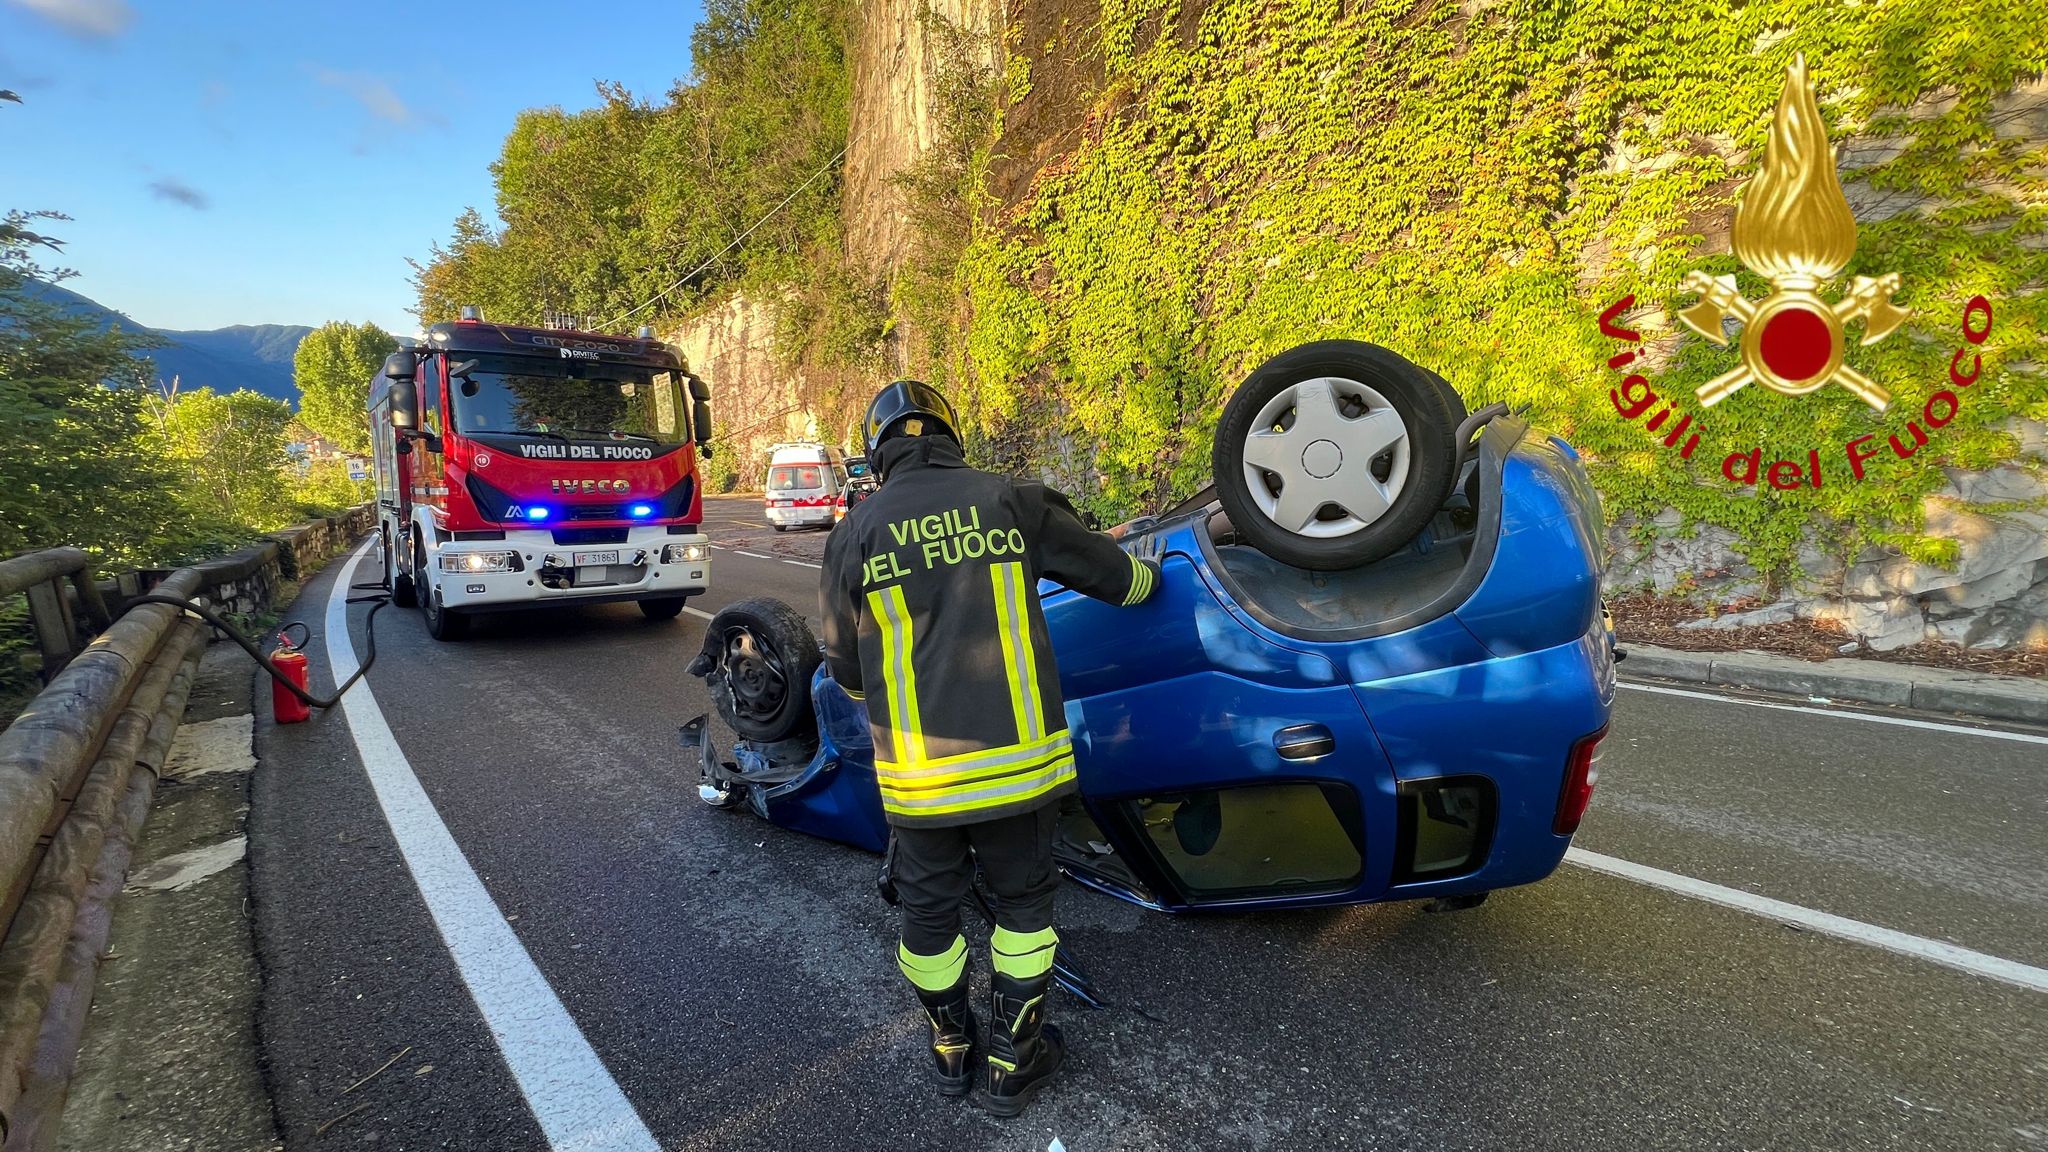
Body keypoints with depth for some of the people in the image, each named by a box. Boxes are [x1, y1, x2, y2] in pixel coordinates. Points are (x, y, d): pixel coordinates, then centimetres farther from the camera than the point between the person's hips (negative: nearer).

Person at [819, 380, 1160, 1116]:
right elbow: (1111, 573, 9)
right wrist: (1151, 576, 33)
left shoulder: (856, 532, -1)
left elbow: (845, 667, 7)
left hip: (918, 772, 1)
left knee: (928, 907, 21)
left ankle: (951, 1047, 41)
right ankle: (1012, 1062, 33)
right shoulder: (1011, 503, -2)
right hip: (1016, 757, 0)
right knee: (1022, 900, 20)